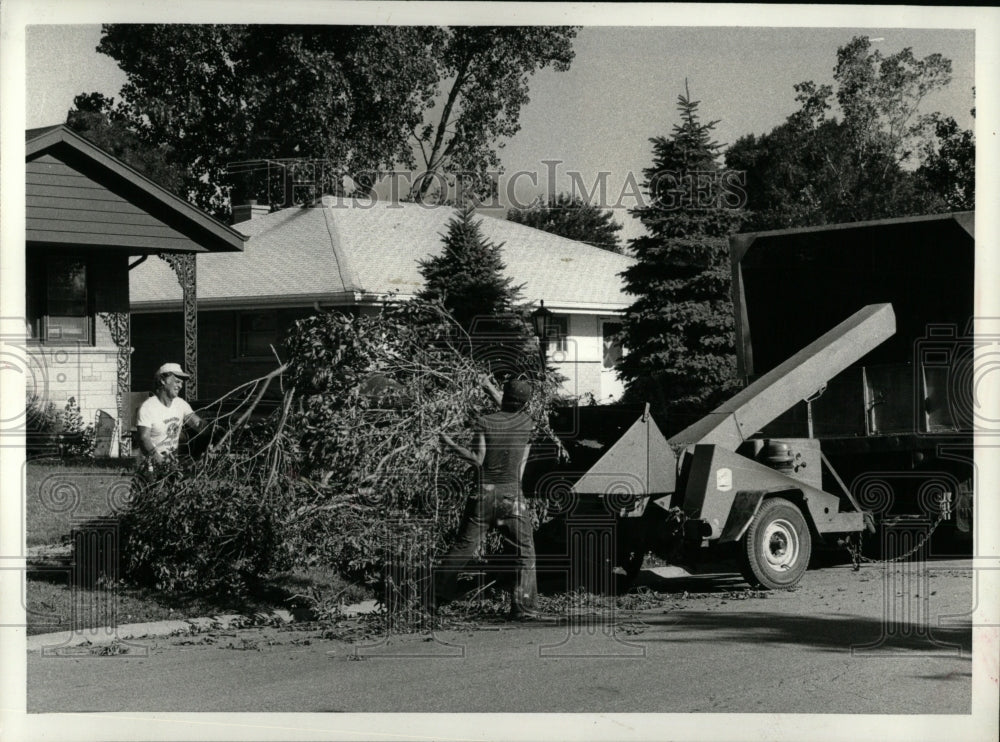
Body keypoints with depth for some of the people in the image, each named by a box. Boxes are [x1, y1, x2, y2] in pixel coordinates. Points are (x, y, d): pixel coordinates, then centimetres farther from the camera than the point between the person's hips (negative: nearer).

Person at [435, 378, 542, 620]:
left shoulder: (484, 422, -7)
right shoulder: (526, 424, 0)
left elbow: (477, 460, -8)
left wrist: (450, 444, 0)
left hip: (484, 493, 1)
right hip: (512, 494, -1)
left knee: (462, 546, 10)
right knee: (525, 552, 5)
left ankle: (438, 594, 18)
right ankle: (522, 606, -4)